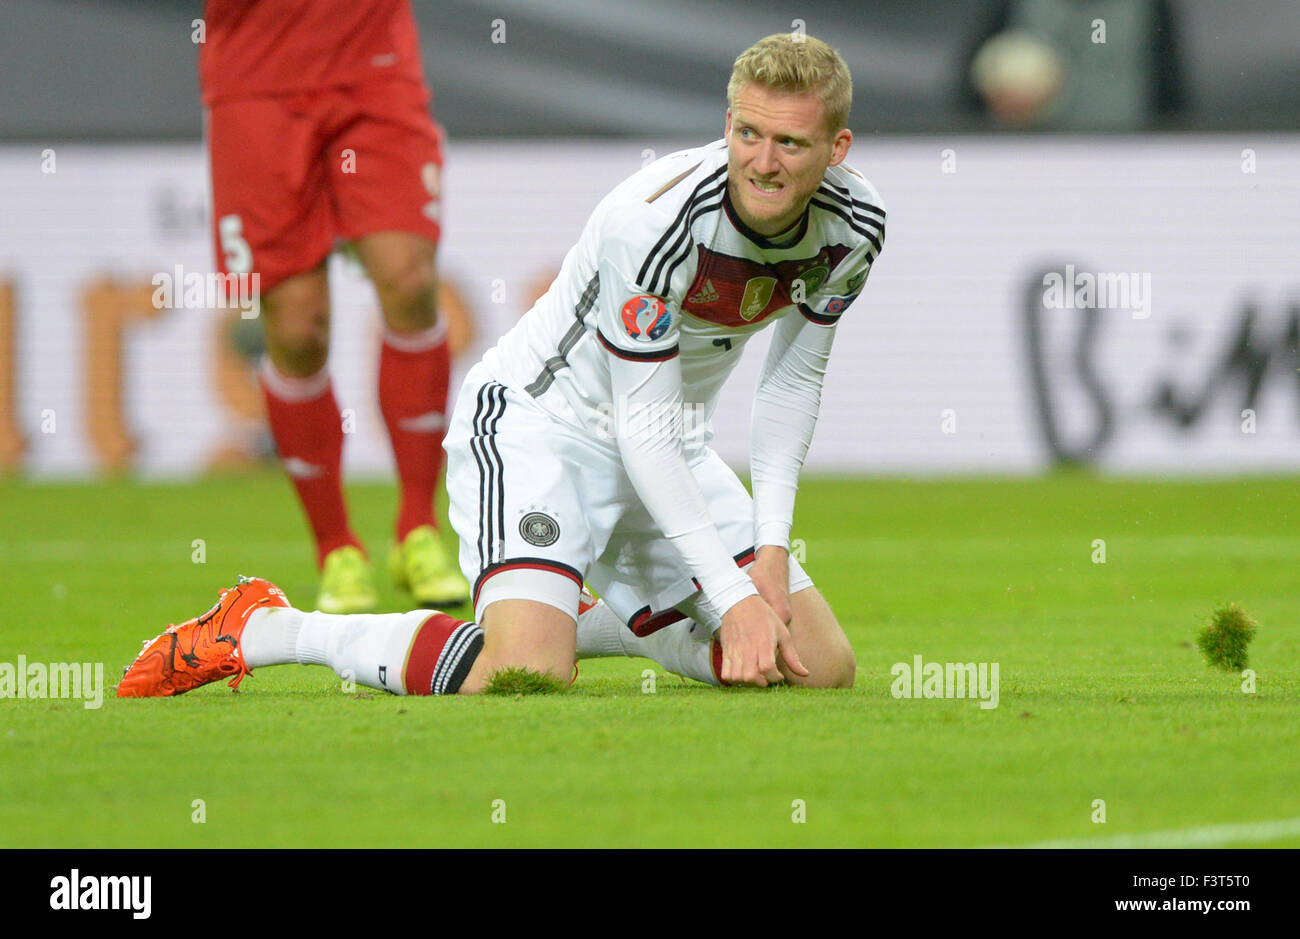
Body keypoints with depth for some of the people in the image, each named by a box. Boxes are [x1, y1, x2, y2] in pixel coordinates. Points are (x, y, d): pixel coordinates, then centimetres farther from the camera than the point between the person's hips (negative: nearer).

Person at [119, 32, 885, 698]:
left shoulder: (853, 225, -9)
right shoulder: (654, 219, -30)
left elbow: (793, 382, 7)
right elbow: (643, 427, -26)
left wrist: (769, 548, -4)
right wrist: (732, 596, -28)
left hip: (672, 453, 7)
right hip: (540, 419, -7)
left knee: (823, 669, 3)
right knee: (525, 676, -30)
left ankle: (583, 624, 23)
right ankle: (261, 632, -9)